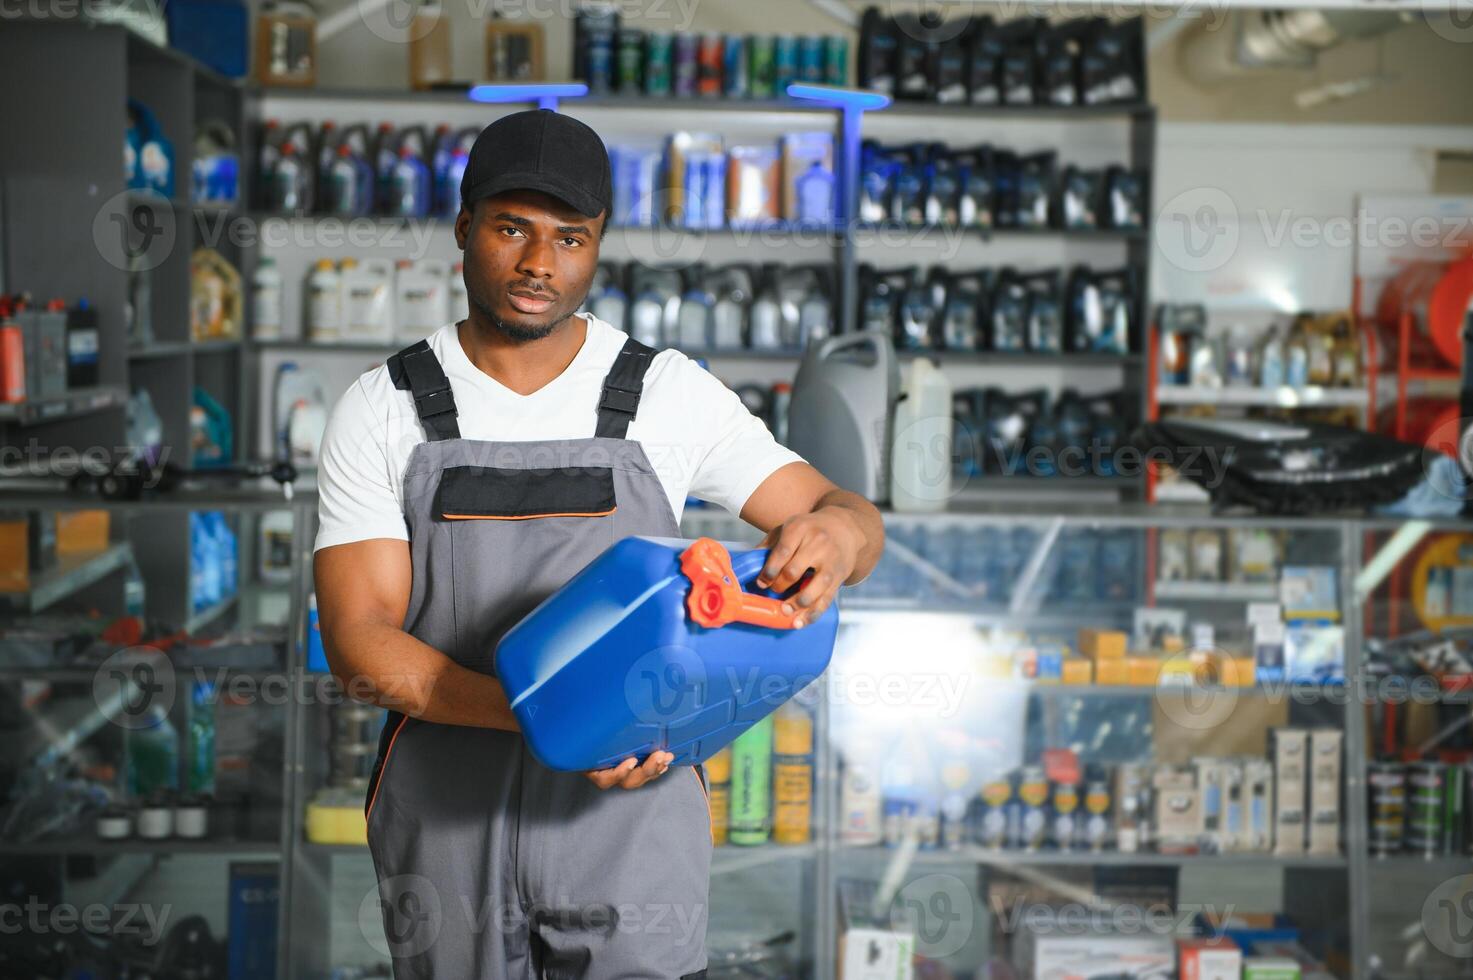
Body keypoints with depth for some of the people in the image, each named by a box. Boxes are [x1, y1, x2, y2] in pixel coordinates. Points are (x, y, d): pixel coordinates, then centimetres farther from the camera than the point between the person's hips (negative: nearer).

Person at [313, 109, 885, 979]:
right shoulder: (382, 413, -2)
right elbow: (358, 640, -9)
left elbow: (852, 520, -2)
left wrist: (834, 534, -29)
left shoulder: (670, 395, -2)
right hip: (449, 832, 1)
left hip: (629, 820, -1)